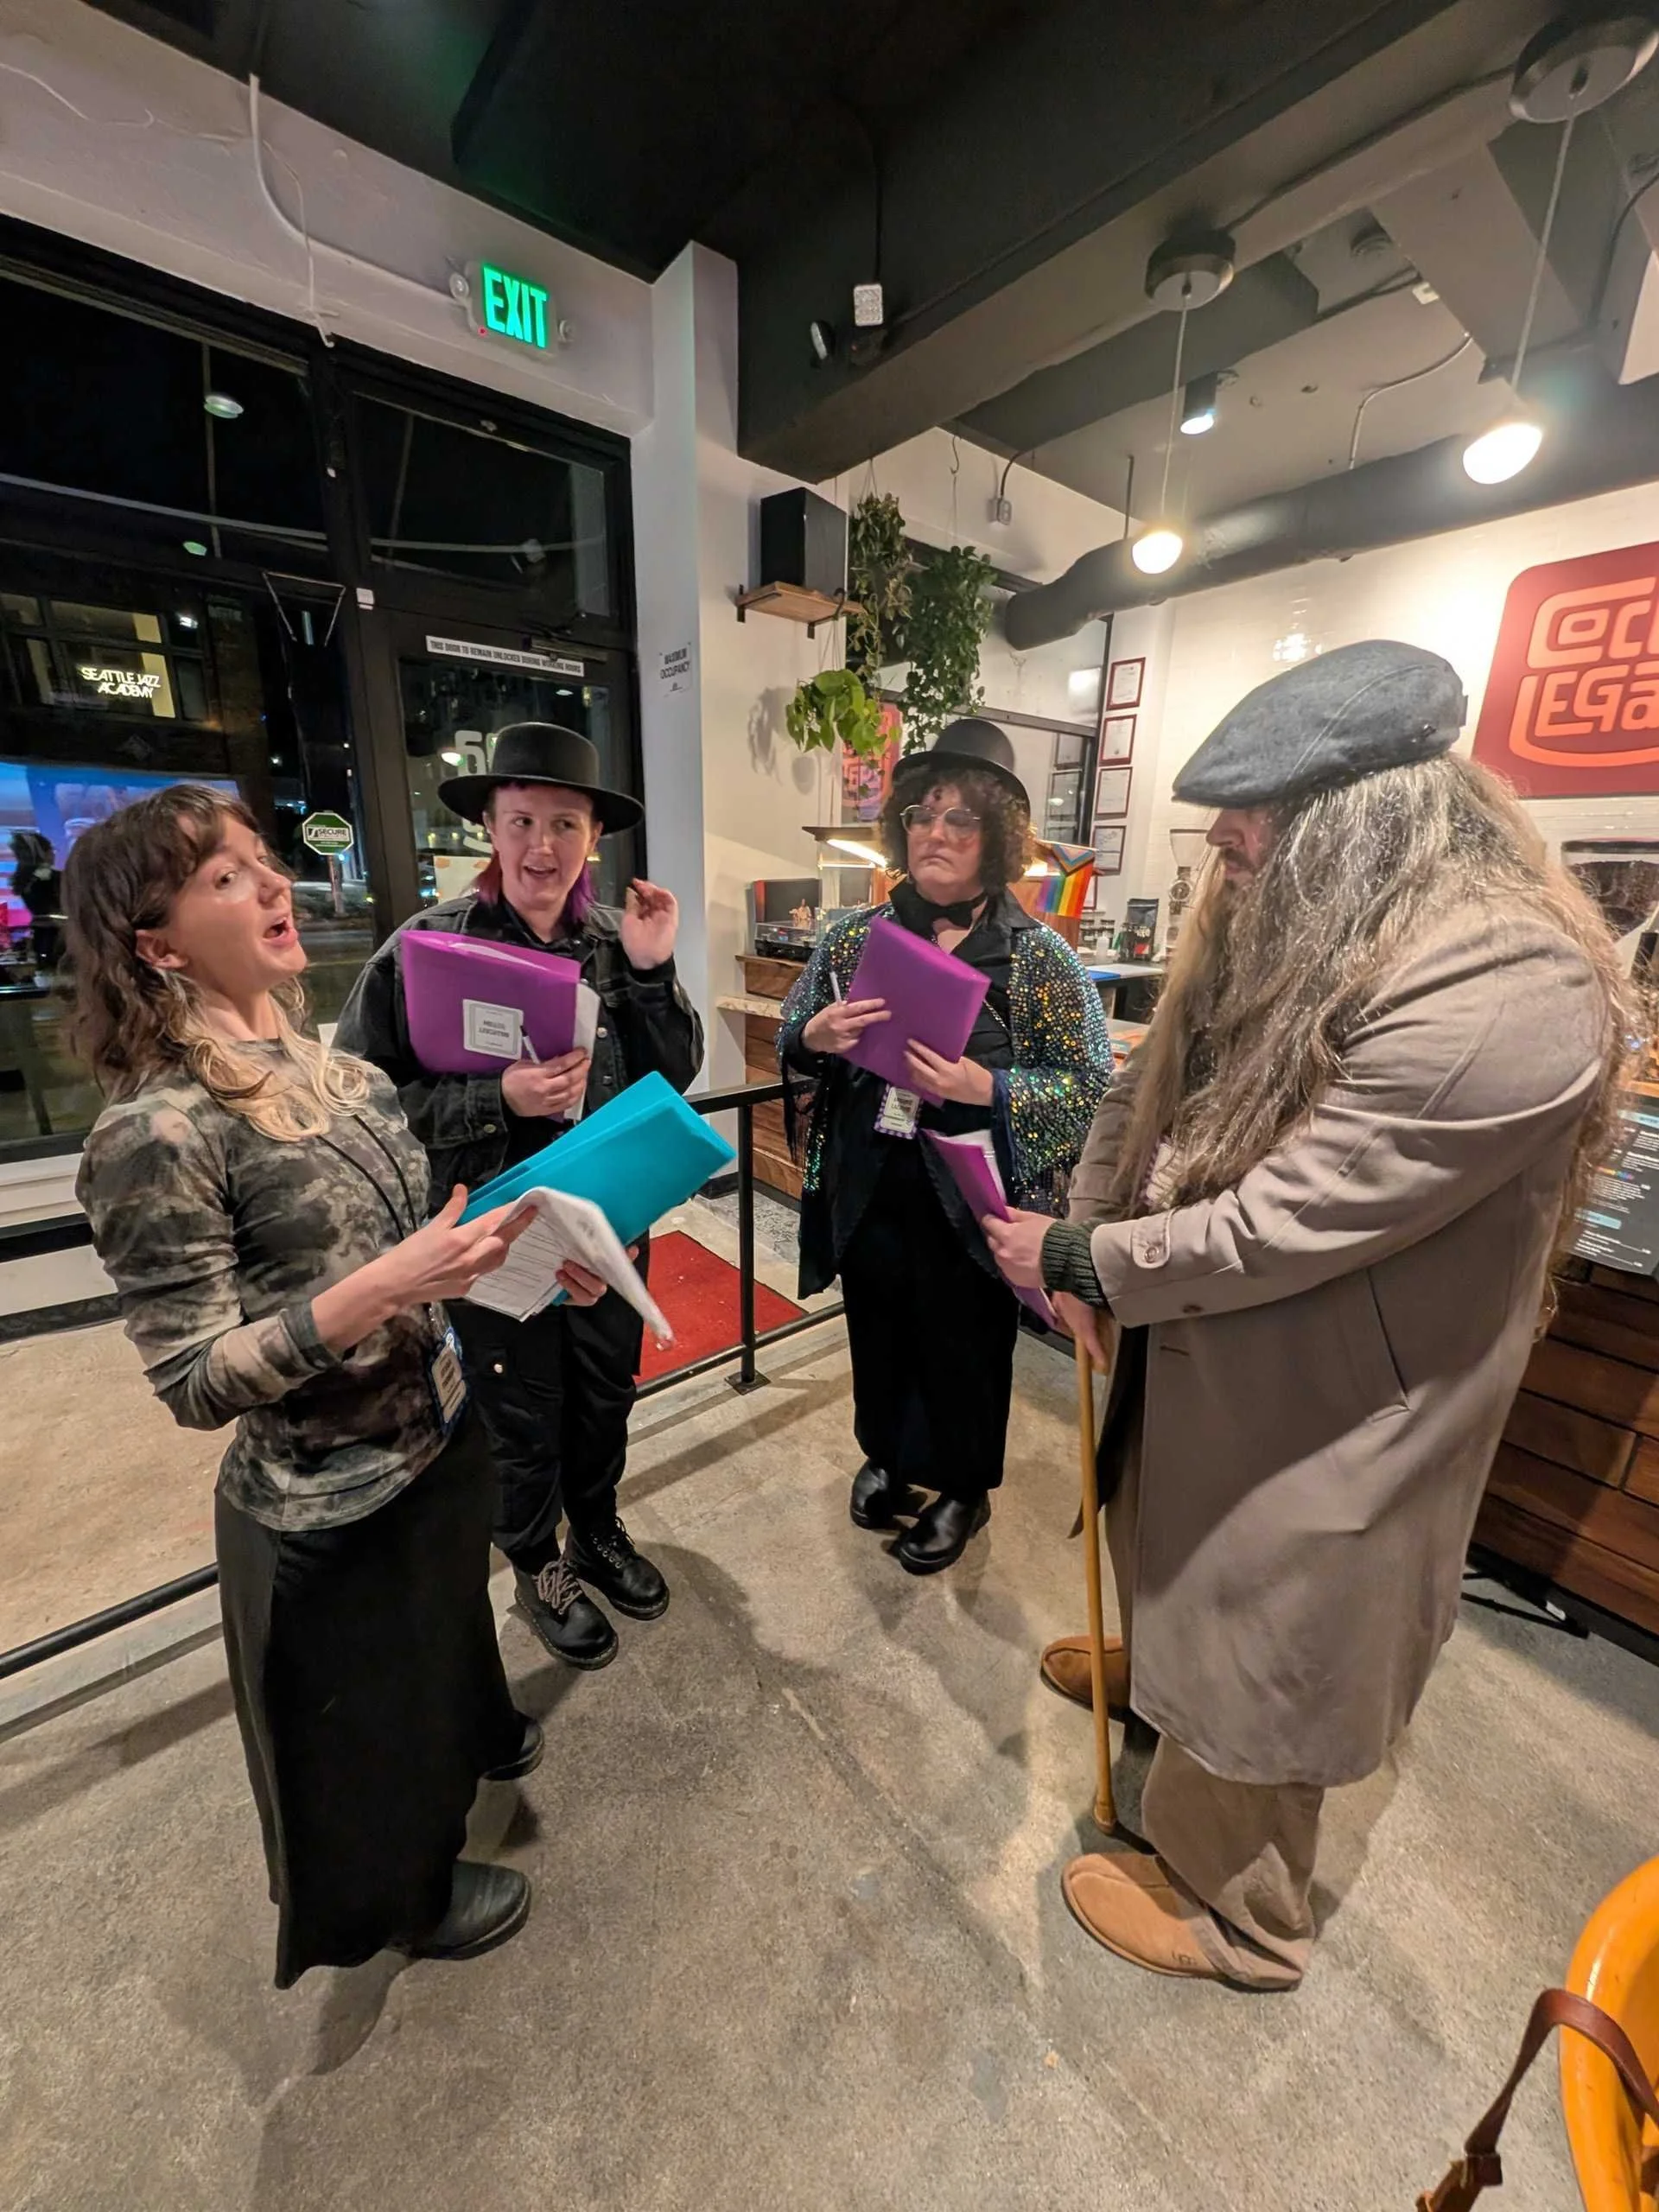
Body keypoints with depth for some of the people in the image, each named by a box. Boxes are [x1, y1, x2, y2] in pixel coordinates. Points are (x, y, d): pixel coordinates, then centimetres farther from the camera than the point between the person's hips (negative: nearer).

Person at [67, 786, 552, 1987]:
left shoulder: (326, 1063, -3)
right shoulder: (160, 1132, -25)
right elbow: (194, 1381, -22)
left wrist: (509, 1247, -7)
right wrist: (382, 1289, -34)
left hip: (440, 1431, 6)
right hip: (332, 1509, -6)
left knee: (444, 1633, 34)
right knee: (367, 1715, 24)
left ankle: (469, 1736, 66)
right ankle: (407, 1895, 55)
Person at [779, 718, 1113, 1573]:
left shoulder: (1039, 956, -9)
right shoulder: (854, 936, 1)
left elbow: (1092, 1084, -8)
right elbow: (790, 1044, 8)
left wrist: (987, 1088, -24)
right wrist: (816, 1036, -15)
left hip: (969, 1200, -3)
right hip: (866, 1190, 3)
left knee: (963, 1346, 16)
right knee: (878, 1334, 21)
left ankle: (961, 1489, 45)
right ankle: (886, 1456, 51)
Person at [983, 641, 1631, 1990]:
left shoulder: (1504, 998, -30)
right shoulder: (1292, 933, -1)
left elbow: (1271, 1226, -30)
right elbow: (1150, 1091, 3)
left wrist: (1077, 1260, -18)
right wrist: (1093, 1244, -7)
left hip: (1320, 1412, -8)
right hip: (1200, 1347, 8)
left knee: (1256, 1657, 16)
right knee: (1178, 1554, 33)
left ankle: (1234, 1918, 47)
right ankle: (1153, 1665, 66)